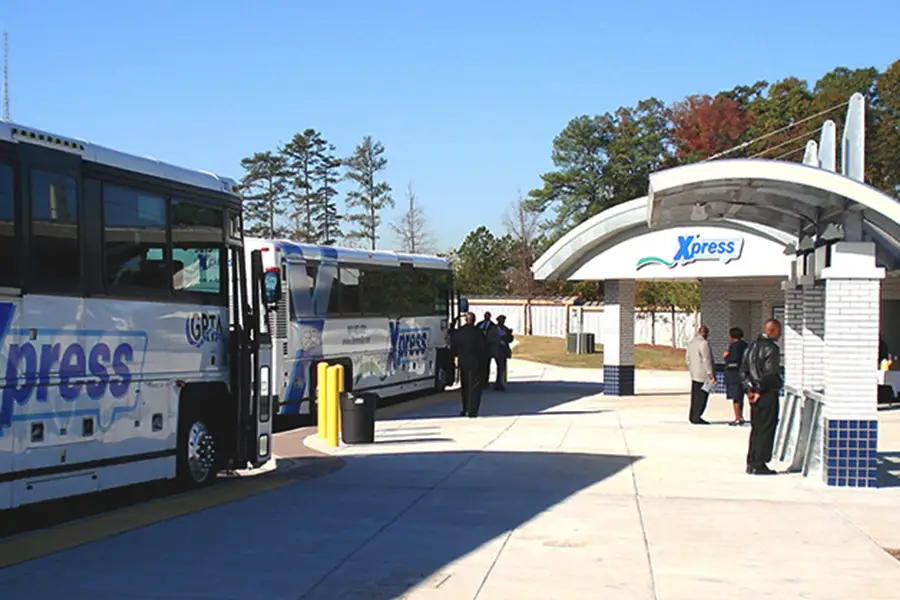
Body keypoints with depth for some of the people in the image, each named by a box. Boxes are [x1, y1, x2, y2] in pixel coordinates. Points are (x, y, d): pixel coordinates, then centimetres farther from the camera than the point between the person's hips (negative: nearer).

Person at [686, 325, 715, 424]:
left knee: (695, 396, 14)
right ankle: (696, 417, -2)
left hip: (694, 374, 9)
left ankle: (692, 417, 19)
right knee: (702, 396, -3)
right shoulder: (703, 343, -16)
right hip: (703, 374, -9)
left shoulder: (691, 342, 11)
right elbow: (706, 360, -18)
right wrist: (711, 375, -15)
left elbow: (687, 357, 18)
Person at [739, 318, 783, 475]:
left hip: (755, 394, 8)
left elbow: (743, 371, 11)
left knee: (756, 428, 14)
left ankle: (751, 463, 17)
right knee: (766, 430, -2)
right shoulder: (771, 348, -14)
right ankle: (759, 465, -1)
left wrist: (749, 389, 8)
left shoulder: (752, 346, 12)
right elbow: (770, 374, -21)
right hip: (767, 394, -8)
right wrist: (760, 391, -12)